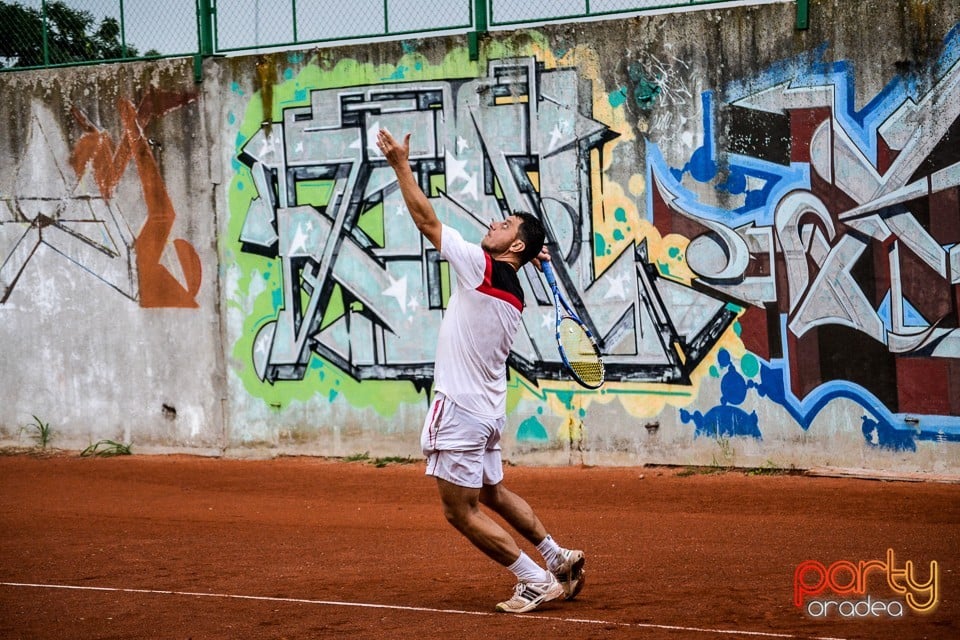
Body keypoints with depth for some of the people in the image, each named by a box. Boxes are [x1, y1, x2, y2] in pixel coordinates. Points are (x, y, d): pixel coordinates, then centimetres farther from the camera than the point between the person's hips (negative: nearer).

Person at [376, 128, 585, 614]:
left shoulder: (483, 267, -13)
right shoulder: (512, 294, 10)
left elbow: (427, 220, -10)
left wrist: (401, 165, -7)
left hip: (460, 410, -9)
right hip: (487, 409, 9)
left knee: (461, 511, -2)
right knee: (492, 493, 25)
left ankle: (537, 581, -1)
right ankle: (557, 558, 30)